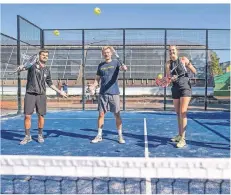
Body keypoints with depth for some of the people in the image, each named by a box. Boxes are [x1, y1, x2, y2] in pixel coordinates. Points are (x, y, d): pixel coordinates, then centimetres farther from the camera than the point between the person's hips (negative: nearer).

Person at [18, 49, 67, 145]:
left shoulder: (47, 70, 12)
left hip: (41, 95, 3)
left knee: (41, 116, 5)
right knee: (27, 116, -1)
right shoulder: (33, 64, -1)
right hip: (30, 94, -3)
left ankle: (40, 135, 22)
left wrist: (60, 91, 22)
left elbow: (50, 83, 23)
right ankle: (27, 136, 14)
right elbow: (22, 68, -20)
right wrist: (21, 68, -45)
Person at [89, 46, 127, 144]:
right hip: (102, 94, 3)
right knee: (101, 114, 5)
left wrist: (124, 68, -41)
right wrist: (93, 86, -6)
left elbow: (122, 68, -18)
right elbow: (97, 79, 13)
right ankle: (99, 135, 16)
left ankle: (120, 136, 12)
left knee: (117, 115, 1)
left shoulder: (116, 62, 3)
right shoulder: (100, 65, 11)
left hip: (114, 93, -2)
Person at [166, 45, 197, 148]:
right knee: (178, 113, 11)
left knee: (183, 112, -13)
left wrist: (189, 65, -22)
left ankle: (183, 139, -10)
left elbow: (194, 72, -4)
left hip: (185, 88, -5)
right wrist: (171, 79, -20)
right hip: (175, 89, 5)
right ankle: (179, 135, 24)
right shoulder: (168, 64, 5)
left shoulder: (183, 59, -4)